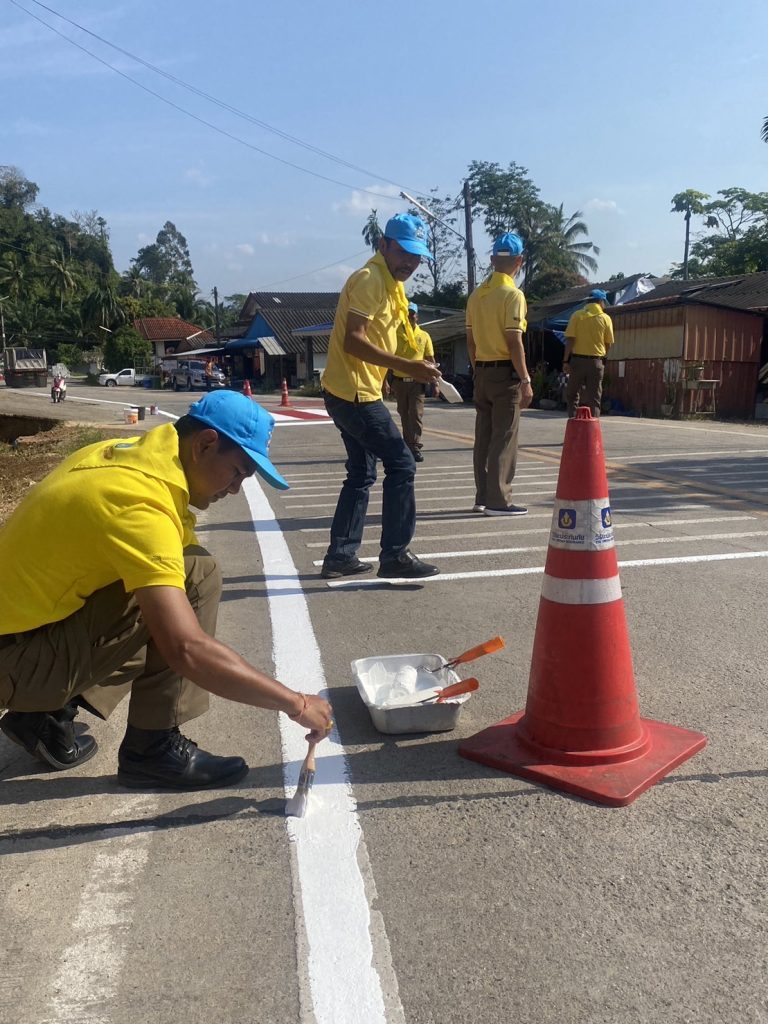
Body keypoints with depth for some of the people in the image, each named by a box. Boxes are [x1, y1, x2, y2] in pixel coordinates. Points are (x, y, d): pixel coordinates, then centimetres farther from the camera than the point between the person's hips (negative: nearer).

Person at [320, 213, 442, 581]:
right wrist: (406, 366, -26)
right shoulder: (370, 279, -13)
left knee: (361, 475, 13)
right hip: (354, 393, -10)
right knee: (401, 465, -8)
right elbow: (353, 341, -22)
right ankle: (394, 555, -1)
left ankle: (340, 556, 19)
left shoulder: (390, 284, 18)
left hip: (353, 392, 10)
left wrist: (416, 369, 5)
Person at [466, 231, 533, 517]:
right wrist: (526, 380, -13)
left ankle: (483, 497, 17)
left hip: (482, 373, 7)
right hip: (505, 373, -7)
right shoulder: (513, 294, -11)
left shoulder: (476, 294, 10)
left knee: (484, 437, 11)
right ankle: (498, 501, -2)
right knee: (504, 439, -3)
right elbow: (514, 342, -17)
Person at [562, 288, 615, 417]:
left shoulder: (577, 315, 0)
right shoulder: (605, 318, 1)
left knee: (572, 395, 9)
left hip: (577, 359, 0)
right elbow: (608, 344, 4)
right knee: (594, 398, 5)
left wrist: (566, 360, -4)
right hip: (596, 361, 0)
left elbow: (570, 339, -7)